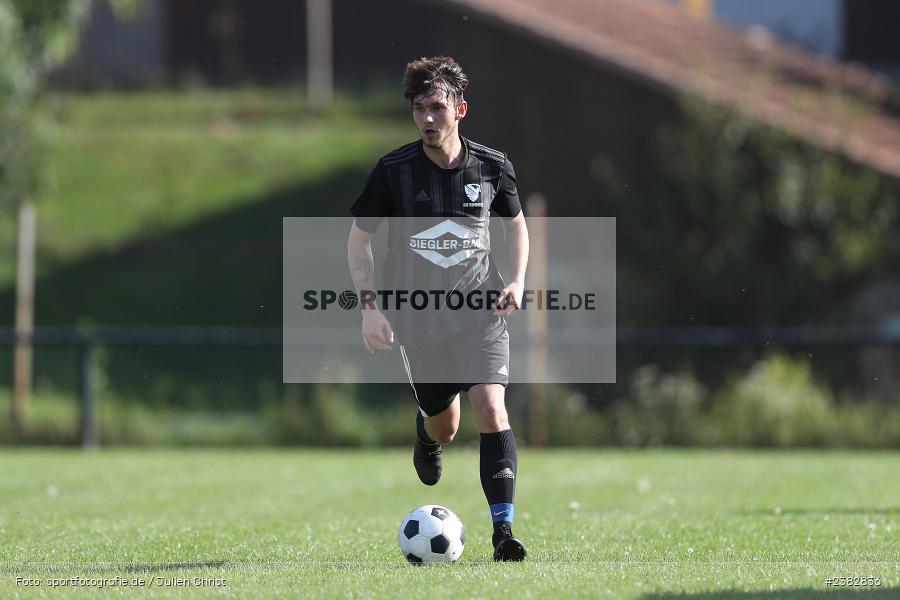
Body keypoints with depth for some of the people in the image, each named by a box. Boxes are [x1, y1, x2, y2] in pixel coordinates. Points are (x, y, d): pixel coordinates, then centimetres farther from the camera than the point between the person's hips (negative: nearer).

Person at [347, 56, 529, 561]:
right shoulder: (394, 170, -8)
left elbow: (516, 223, 14)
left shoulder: (492, 166, -4)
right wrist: (369, 305, -9)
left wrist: (517, 282, -1)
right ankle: (428, 438, 52)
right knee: (444, 425, 11)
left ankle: (504, 529, -20)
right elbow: (359, 238, 3)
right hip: (418, 315, 1)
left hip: (480, 311, 0)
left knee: (491, 408, -21)